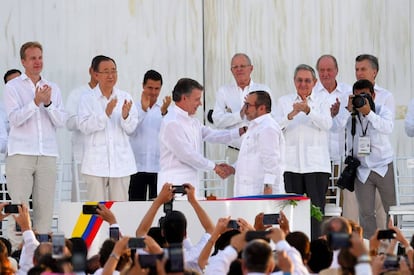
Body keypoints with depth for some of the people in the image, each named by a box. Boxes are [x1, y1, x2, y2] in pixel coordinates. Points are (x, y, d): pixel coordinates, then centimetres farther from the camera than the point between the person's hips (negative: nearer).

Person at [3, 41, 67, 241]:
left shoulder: (53, 89, 14)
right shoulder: (12, 87, 4)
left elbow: (61, 121, 6)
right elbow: (15, 118, -8)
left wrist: (48, 103, -10)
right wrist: (36, 102, -18)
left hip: (47, 155, 3)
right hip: (21, 155, -3)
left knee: (45, 207, 0)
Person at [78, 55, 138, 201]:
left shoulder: (125, 97, 9)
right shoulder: (87, 99, 2)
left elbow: (131, 128, 3)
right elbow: (84, 126, -9)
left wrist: (125, 116, -18)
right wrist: (106, 113, -21)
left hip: (121, 162, 2)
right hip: (96, 162, -2)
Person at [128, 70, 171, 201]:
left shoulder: (165, 109, 6)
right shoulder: (134, 107, 5)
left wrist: (164, 112, -25)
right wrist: (143, 110, -22)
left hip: (159, 166, 0)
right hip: (137, 165, 0)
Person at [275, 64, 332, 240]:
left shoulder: (321, 103, 10)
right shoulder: (284, 102, 14)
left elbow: (327, 124, -9)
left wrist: (308, 110, -25)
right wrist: (292, 114, -18)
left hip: (316, 164, -1)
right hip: (291, 164, 1)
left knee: (316, 209, -5)